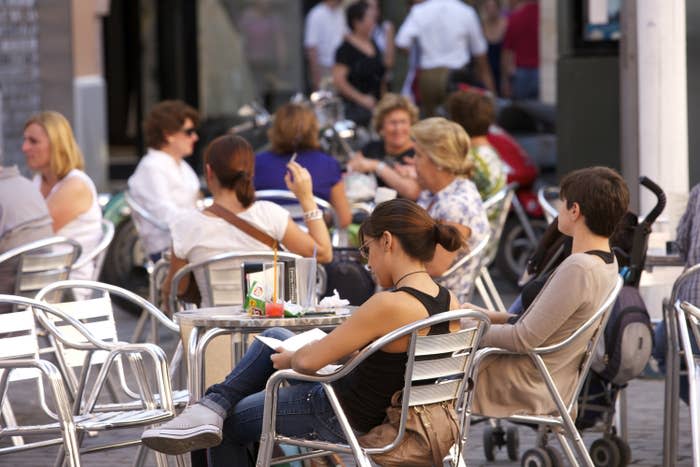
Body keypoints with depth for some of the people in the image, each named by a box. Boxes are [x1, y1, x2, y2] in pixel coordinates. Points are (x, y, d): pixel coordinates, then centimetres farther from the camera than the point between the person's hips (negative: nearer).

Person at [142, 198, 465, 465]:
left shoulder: (389, 306, -31)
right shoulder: (449, 303, -7)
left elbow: (308, 361, -25)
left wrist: (288, 359, -3)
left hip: (344, 420, -8)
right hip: (384, 412, 8)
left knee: (230, 425, 13)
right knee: (273, 338, 22)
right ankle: (213, 407, 13)